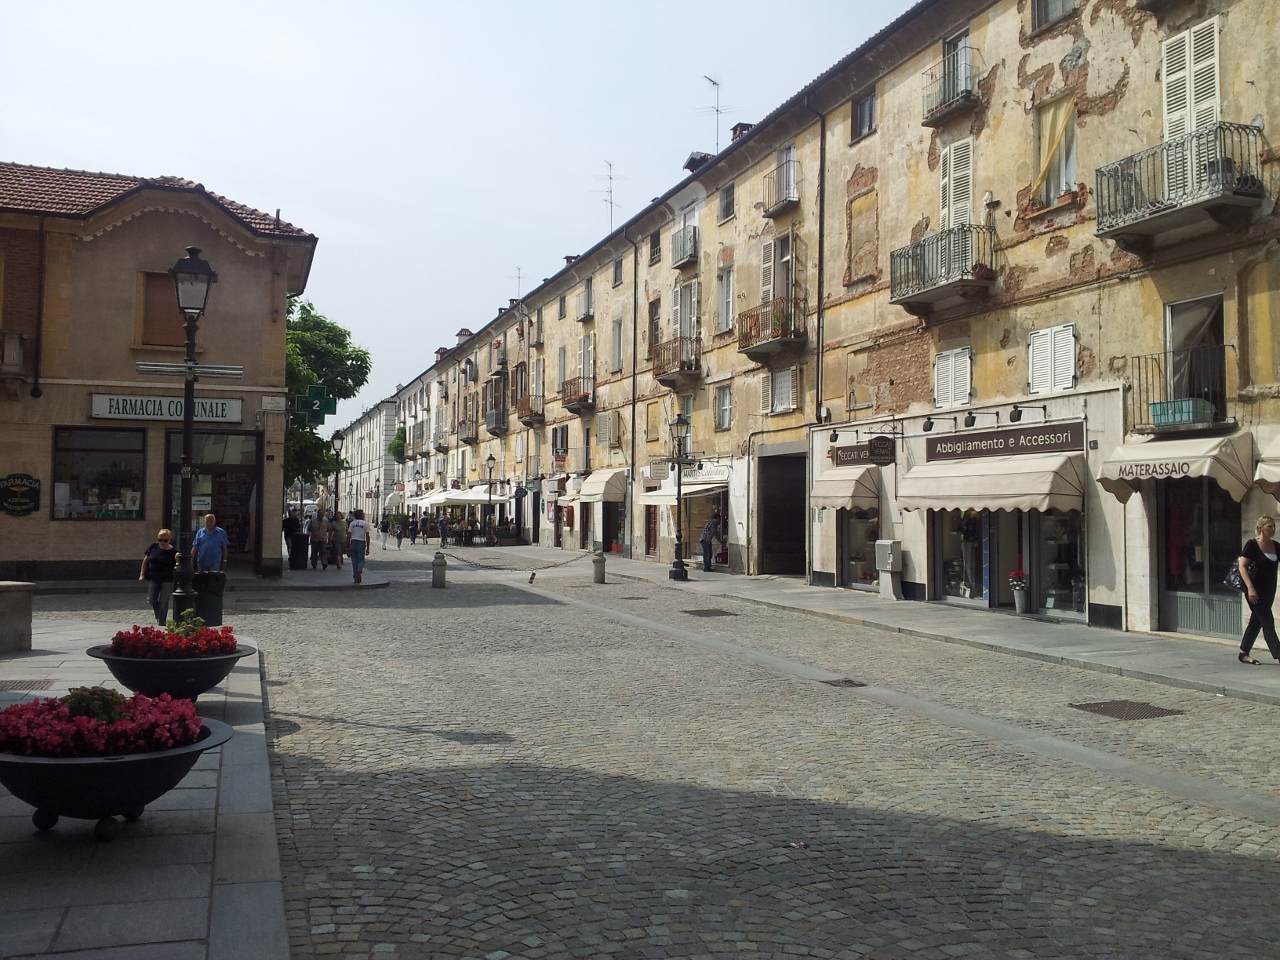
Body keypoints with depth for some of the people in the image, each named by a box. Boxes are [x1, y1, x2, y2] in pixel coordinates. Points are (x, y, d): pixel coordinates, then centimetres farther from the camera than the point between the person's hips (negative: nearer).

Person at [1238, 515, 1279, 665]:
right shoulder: (1252, 545, -10)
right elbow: (1242, 566, -15)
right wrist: (1250, 588, -22)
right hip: (1255, 591, -7)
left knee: (1256, 622, 11)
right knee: (1268, 621, -9)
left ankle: (1243, 654, 19)